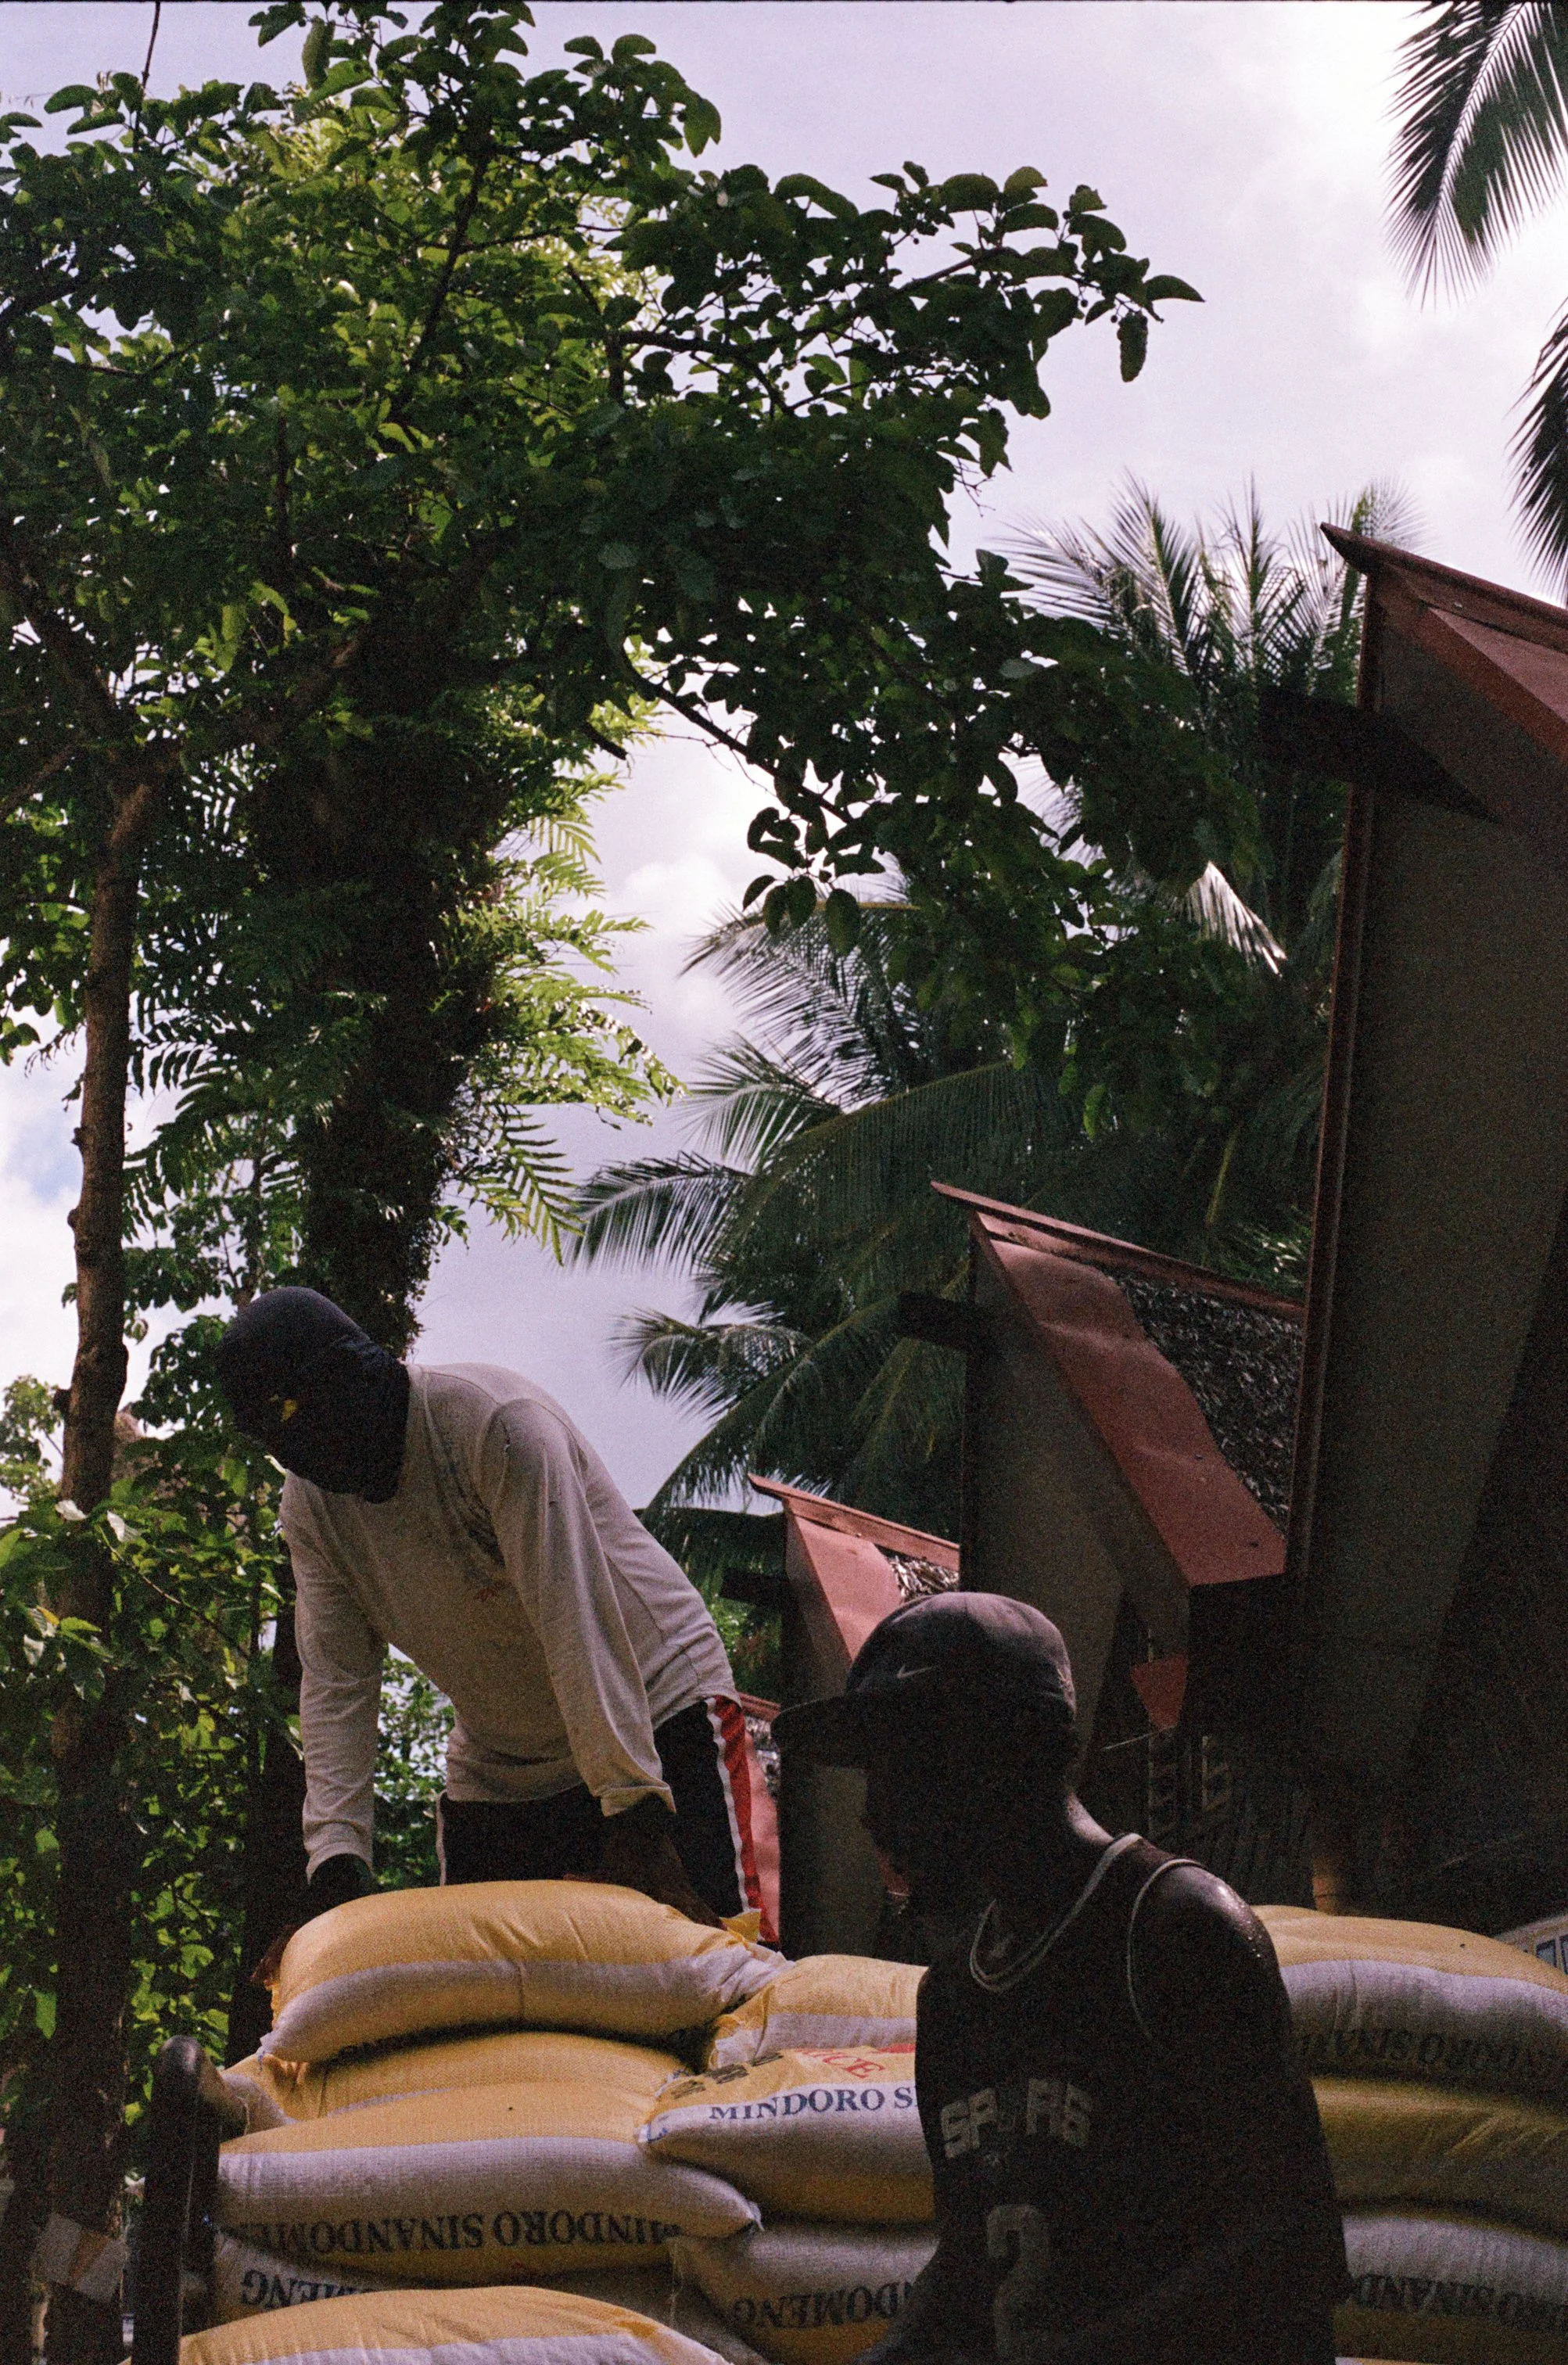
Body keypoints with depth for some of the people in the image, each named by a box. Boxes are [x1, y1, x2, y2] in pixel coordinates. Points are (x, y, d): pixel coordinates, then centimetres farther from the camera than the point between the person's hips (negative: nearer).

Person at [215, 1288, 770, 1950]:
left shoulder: (497, 1422, -25)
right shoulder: (310, 1503, -3)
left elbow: (578, 1621, -31)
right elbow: (335, 1682, -9)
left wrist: (636, 1817, -36)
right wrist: (334, 1862, -23)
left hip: (658, 1704, -6)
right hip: (495, 1767, 6)